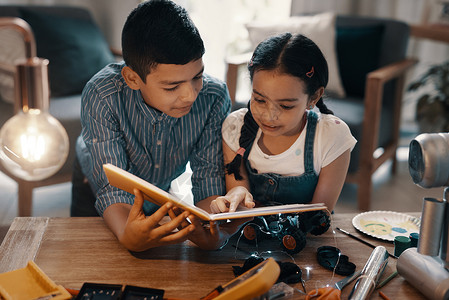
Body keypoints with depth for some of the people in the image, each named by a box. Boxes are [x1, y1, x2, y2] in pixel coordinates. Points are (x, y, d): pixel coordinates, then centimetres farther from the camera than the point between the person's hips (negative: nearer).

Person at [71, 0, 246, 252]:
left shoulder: (214, 97, -30)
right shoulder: (102, 96, -37)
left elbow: (209, 177, -25)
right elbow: (112, 187, -37)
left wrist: (211, 233, -47)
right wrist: (129, 237, -59)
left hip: (164, 190, 3)